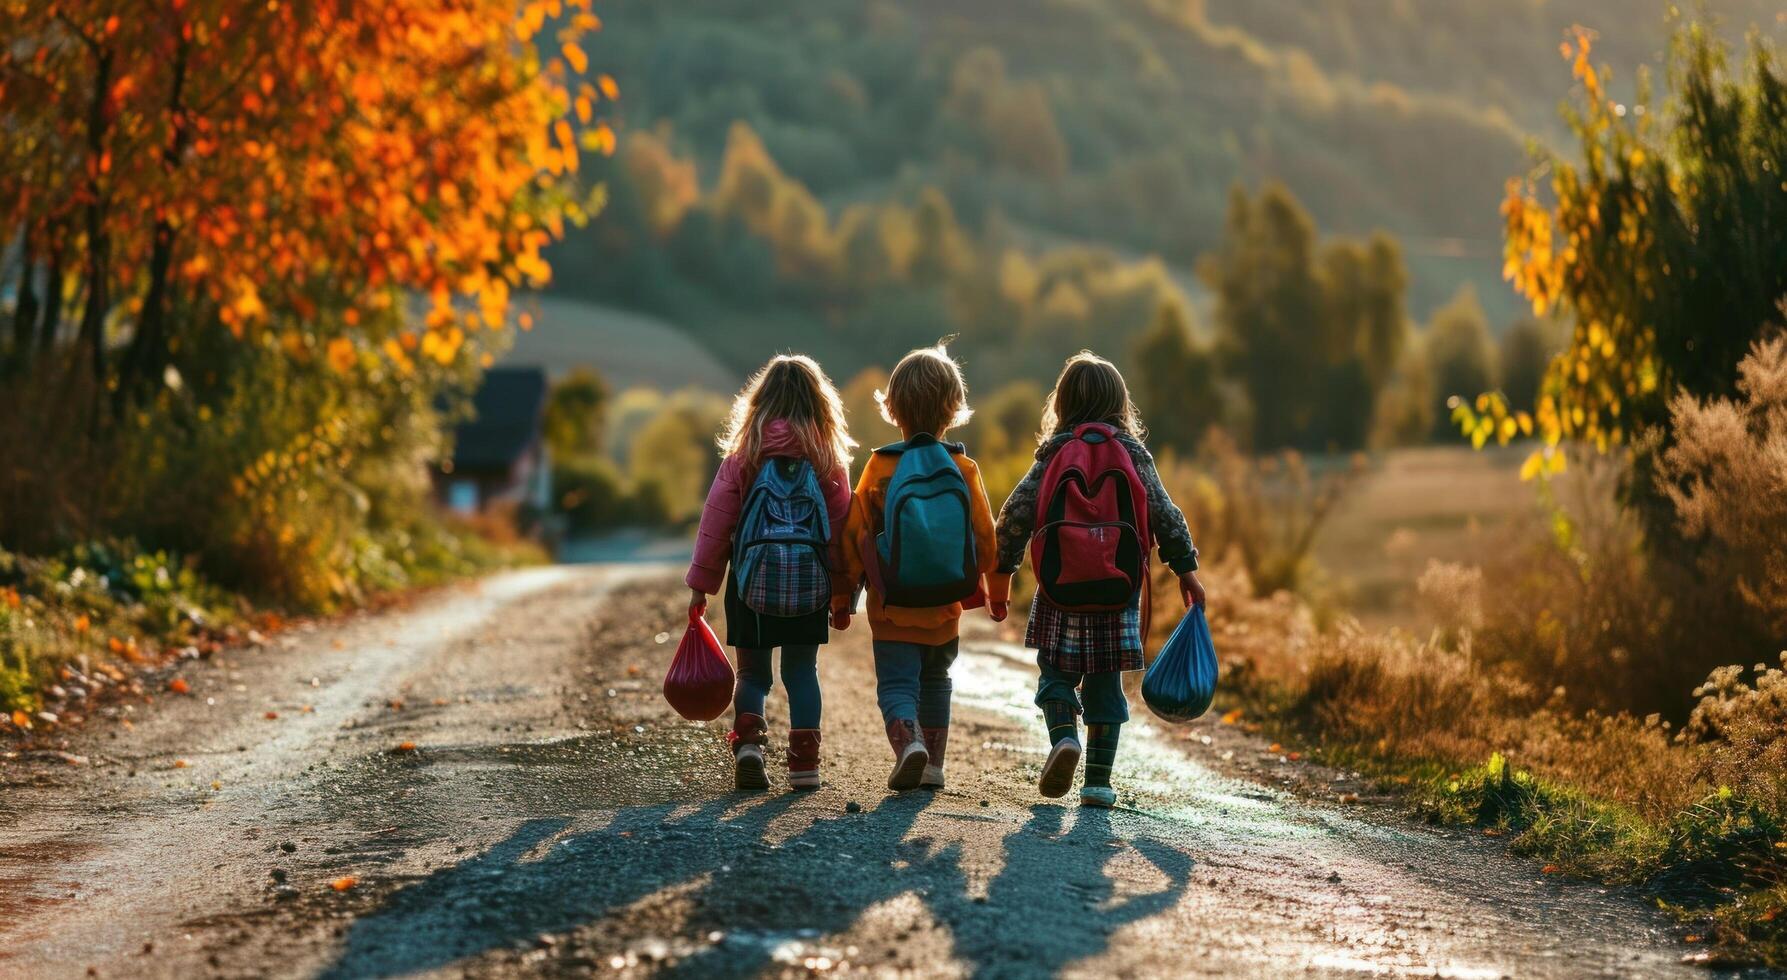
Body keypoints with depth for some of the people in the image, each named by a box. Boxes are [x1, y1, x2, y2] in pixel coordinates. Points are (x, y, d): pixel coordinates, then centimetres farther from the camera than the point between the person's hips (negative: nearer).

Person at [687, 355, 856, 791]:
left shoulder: (744, 453, -1)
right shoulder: (829, 458, 1)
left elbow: (716, 520, -1)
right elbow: (841, 529, 1)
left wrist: (701, 584, 4)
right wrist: (842, 596, 8)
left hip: (753, 578, 0)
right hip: (809, 582, 0)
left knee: (753, 672, 11)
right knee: (802, 671, 10)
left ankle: (747, 742, -11)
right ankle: (804, 760, 3)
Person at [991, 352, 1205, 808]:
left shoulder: (1053, 455, 2)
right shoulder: (1133, 456, 4)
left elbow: (1016, 513, -3)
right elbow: (1165, 516, 0)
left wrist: (1003, 570, 5)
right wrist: (1186, 569, 7)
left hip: (1060, 588, -1)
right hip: (1119, 593, 1)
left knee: (1057, 672, 14)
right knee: (1105, 683, 9)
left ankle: (1064, 736, -14)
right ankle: (1098, 780, 5)